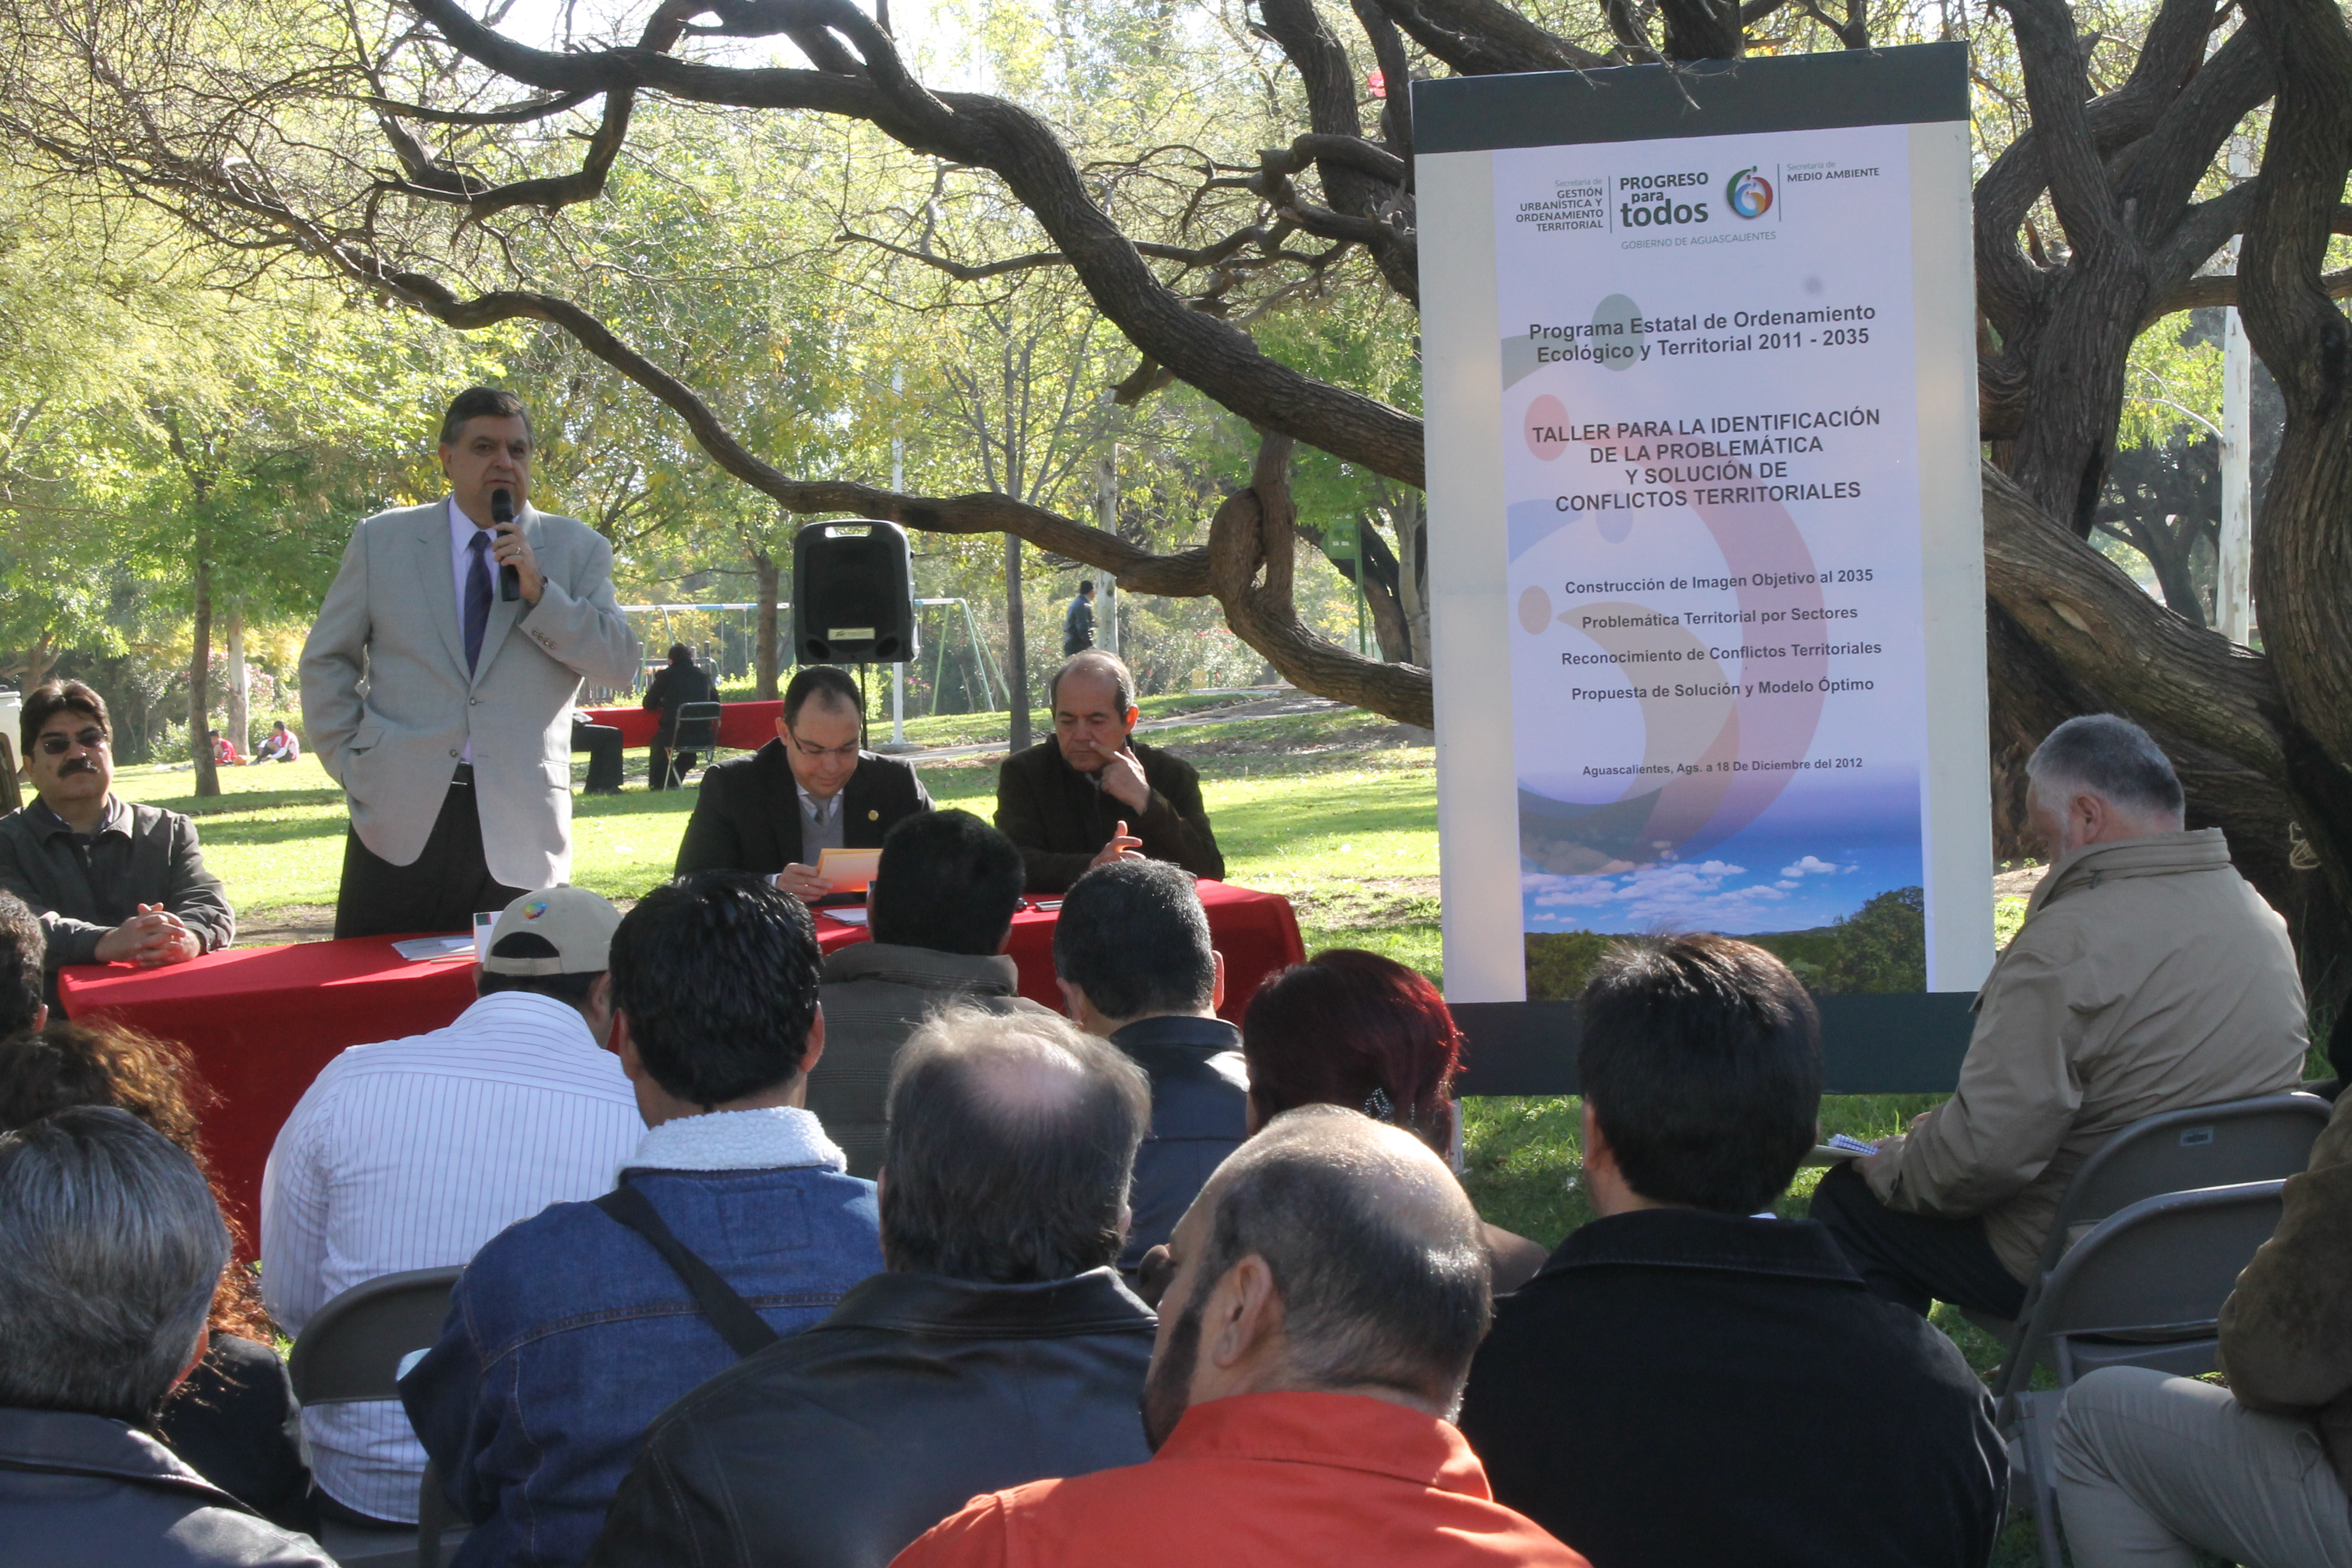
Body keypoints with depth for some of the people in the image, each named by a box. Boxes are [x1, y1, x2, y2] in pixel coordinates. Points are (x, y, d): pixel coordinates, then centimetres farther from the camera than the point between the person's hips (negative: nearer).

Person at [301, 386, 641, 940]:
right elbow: (326, 663, 14)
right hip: (401, 820, 0)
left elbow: (620, 665, -1)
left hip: (519, 830, 0)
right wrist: (350, 763, 2)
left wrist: (537, 592, -11)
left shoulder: (578, 551, 9)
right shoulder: (382, 541, 10)